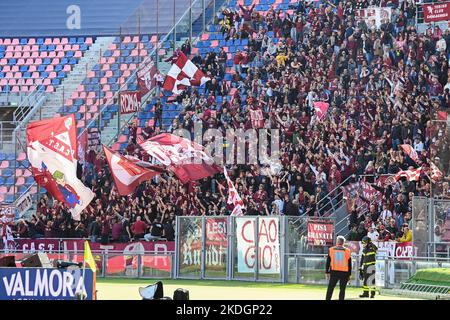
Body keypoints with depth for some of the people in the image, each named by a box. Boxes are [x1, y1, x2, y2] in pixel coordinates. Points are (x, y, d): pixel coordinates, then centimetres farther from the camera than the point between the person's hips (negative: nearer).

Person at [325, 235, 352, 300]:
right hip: (344, 273, -1)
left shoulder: (331, 250, 2)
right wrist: (349, 274, 9)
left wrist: (327, 272, 11)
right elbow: (349, 264, 3)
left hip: (334, 272, 1)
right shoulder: (347, 251, 0)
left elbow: (328, 262, 4)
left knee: (330, 288, 7)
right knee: (342, 289, 4)